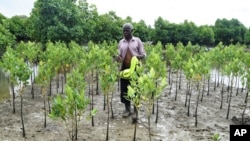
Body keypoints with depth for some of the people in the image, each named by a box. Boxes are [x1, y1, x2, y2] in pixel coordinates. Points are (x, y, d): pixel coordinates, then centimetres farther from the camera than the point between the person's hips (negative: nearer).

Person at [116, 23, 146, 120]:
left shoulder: (137, 40, 3)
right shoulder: (121, 42, 10)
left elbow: (143, 54, 2)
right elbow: (119, 55, 11)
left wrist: (140, 56, -22)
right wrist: (118, 58, -13)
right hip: (124, 69, 3)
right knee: (124, 89, 5)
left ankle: (135, 111, 9)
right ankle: (127, 109, 21)